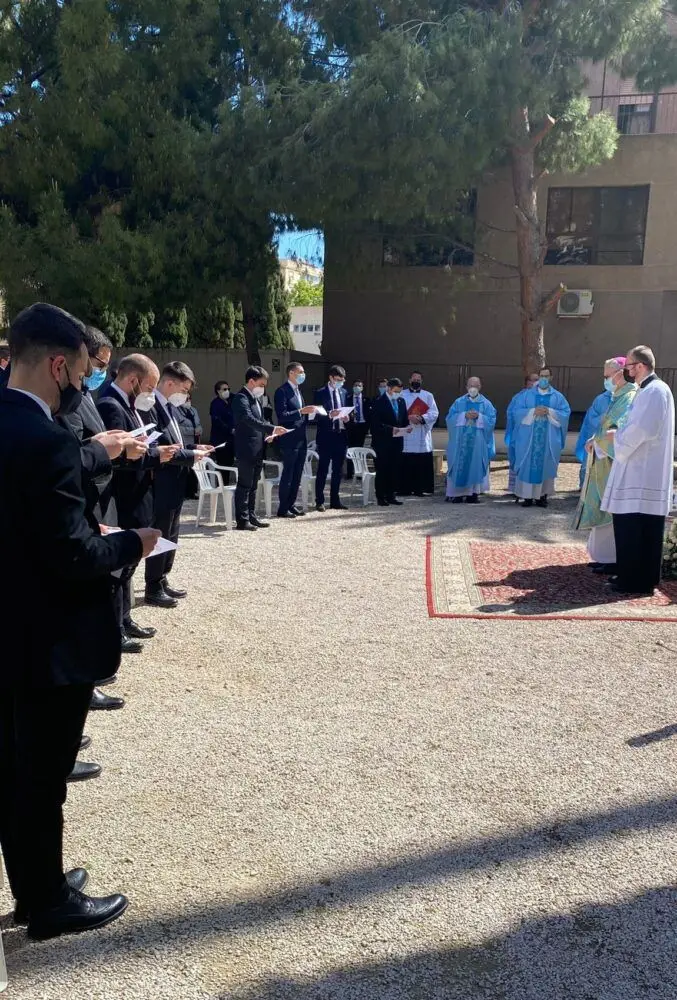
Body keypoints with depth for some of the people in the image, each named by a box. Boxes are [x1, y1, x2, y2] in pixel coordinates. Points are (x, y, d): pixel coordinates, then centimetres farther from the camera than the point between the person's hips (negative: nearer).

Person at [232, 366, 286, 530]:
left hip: (258, 449, 9)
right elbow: (249, 419, -28)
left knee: (253, 485, 14)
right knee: (244, 485, -4)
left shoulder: (256, 398, 16)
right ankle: (242, 520, 1)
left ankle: (251, 516, 22)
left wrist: (267, 434, 6)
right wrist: (272, 429, -33)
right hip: (246, 449, -9)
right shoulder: (241, 397, -14)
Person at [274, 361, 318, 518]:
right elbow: (281, 415, -18)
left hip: (301, 439, 8)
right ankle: (283, 509, 3)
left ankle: (291, 504, 20)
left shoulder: (298, 391, 17)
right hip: (289, 440, -8)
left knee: (297, 475, 11)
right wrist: (301, 411, -24)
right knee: (288, 474, -4)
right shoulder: (282, 391, -11)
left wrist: (309, 413, 4)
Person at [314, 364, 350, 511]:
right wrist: (330, 414, -24)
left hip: (341, 435, 6)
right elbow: (317, 415, -8)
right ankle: (319, 501, 6)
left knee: (338, 470, 10)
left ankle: (335, 501, 18)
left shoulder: (344, 392, 14)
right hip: (326, 436, -6)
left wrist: (347, 417, -2)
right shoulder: (320, 393, -4)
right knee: (322, 470, 0)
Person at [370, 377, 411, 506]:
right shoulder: (379, 402, -9)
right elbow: (376, 423, -15)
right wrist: (391, 429, -23)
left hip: (397, 442, 6)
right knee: (382, 470, 0)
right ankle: (380, 497, 6)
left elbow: (404, 419, 19)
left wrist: (407, 426, -2)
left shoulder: (401, 401, 12)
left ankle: (390, 496, 16)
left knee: (394, 470, 8)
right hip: (383, 442, -6)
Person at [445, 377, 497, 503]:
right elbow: (450, 418, -1)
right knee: (460, 465, -3)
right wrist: (464, 415, -14)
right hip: (461, 441, 0)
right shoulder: (459, 402, 9)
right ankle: (458, 492, 0)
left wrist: (479, 416, -16)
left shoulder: (486, 404, 8)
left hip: (478, 442, 0)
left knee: (476, 465, -1)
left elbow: (491, 420, -1)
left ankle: (473, 492, 4)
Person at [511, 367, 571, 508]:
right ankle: (527, 496, 2)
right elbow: (516, 411, 0)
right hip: (528, 438, 0)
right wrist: (533, 411, -13)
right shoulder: (527, 394, 9)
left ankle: (542, 495, 7)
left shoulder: (557, 396, 10)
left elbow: (566, 413, 1)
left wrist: (549, 412, -13)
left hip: (549, 439, 0)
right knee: (528, 465, -2)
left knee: (546, 466, 1)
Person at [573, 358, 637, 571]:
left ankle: (614, 560, 2)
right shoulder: (619, 397, 16)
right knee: (605, 511, 13)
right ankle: (606, 555, 20)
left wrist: (596, 442, -11)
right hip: (605, 463, 9)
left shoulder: (630, 398, -13)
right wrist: (595, 440, 2)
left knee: (613, 513, -4)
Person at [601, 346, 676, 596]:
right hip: (641, 472, 10)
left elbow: (640, 430, -22)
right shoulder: (650, 390, 18)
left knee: (634, 529, -4)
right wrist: (620, 433, 8)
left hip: (643, 475, -10)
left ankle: (636, 581, 2)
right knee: (638, 529, 13)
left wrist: (617, 435, -5)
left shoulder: (654, 391, -14)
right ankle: (640, 578, 19)